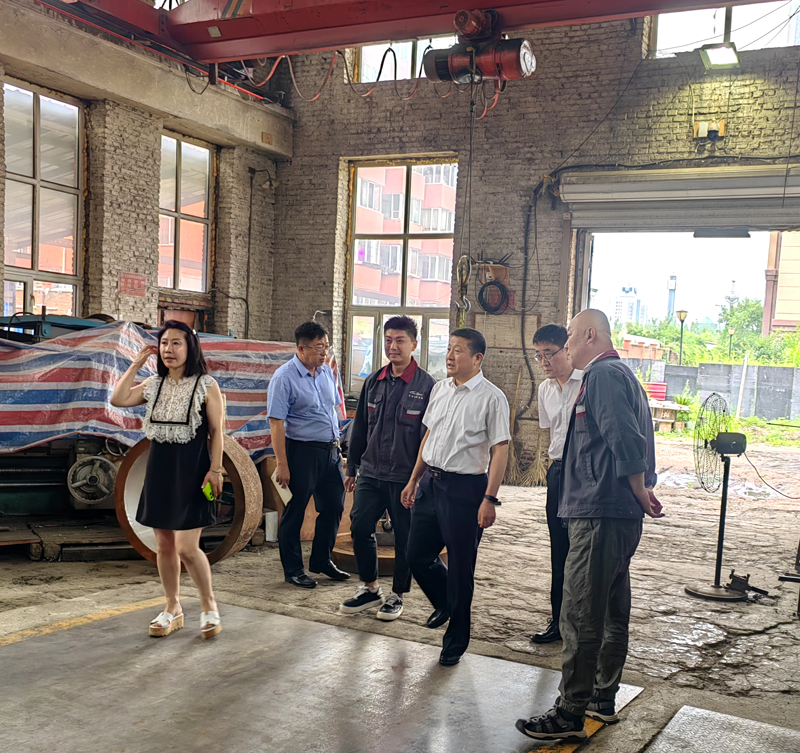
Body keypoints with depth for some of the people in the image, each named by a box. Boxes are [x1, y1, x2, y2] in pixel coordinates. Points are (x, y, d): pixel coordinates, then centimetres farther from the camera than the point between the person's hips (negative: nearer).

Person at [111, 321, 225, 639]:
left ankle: (209, 606, 12)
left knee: (187, 548, -9)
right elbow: (118, 400, 1)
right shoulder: (154, 385, 9)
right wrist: (136, 364, 2)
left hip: (191, 470, -5)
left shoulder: (206, 385, -5)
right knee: (164, 546, 10)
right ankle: (173, 609, 25)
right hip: (160, 469, 6)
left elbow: (216, 431, -5)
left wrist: (215, 469, -12)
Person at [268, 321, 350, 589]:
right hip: (302, 452, -7)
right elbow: (276, 423, -16)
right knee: (295, 511, 4)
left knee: (334, 506, 14)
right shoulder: (284, 378, -13)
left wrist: (337, 443, 16)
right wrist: (282, 465, -19)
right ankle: (293, 570, 18)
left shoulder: (327, 371, 8)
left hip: (330, 451, 7)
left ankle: (321, 560, 33)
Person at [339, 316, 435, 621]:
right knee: (359, 527, 2)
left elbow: (429, 436, -7)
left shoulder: (426, 386, -7)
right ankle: (370, 589, 21)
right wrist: (352, 468, 15)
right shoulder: (374, 382, 8)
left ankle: (397, 595, 22)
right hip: (370, 473, 5)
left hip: (405, 477, -4)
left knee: (404, 538, 5)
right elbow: (360, 427, 15)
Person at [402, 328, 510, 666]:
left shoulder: (491, 398, -10)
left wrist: (489, 499, -19)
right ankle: (445, 603, 42)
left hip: (464, 487, -6)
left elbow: (500, 451, -13)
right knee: (417, 556, 12)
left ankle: (455, 643, 21)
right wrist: (413, 480, 19)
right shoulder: (439, 389, 10)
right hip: (430, 482, 7)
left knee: (460, 568, 4)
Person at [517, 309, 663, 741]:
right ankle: (603, 697, 29)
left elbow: (626, 442, -23)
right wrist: (641, 492, 15)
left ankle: (569, 714, -1)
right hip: (622, 515, 11)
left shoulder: (602, 375, -13)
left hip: (600, 515, -11)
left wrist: (640, 494, -12)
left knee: (580, 616, -6)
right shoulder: (621, 375, 20)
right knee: (613, 611, 17)